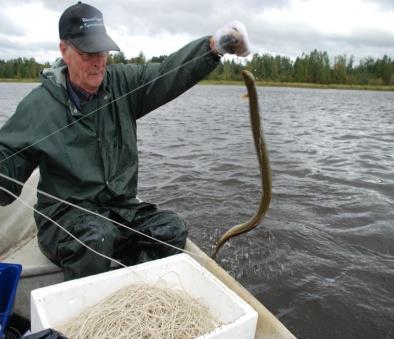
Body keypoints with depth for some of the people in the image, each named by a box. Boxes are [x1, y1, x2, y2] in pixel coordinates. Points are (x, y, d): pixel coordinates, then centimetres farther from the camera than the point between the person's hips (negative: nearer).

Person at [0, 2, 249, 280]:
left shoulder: (123, 83, 1)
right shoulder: (39, 105, -7)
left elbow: (169, 74, -14)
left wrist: (215, 45, -31)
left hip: (122, 205, 4)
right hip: (66, 212, -3)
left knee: (173, 229, -16)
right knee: (97, 236, -33)